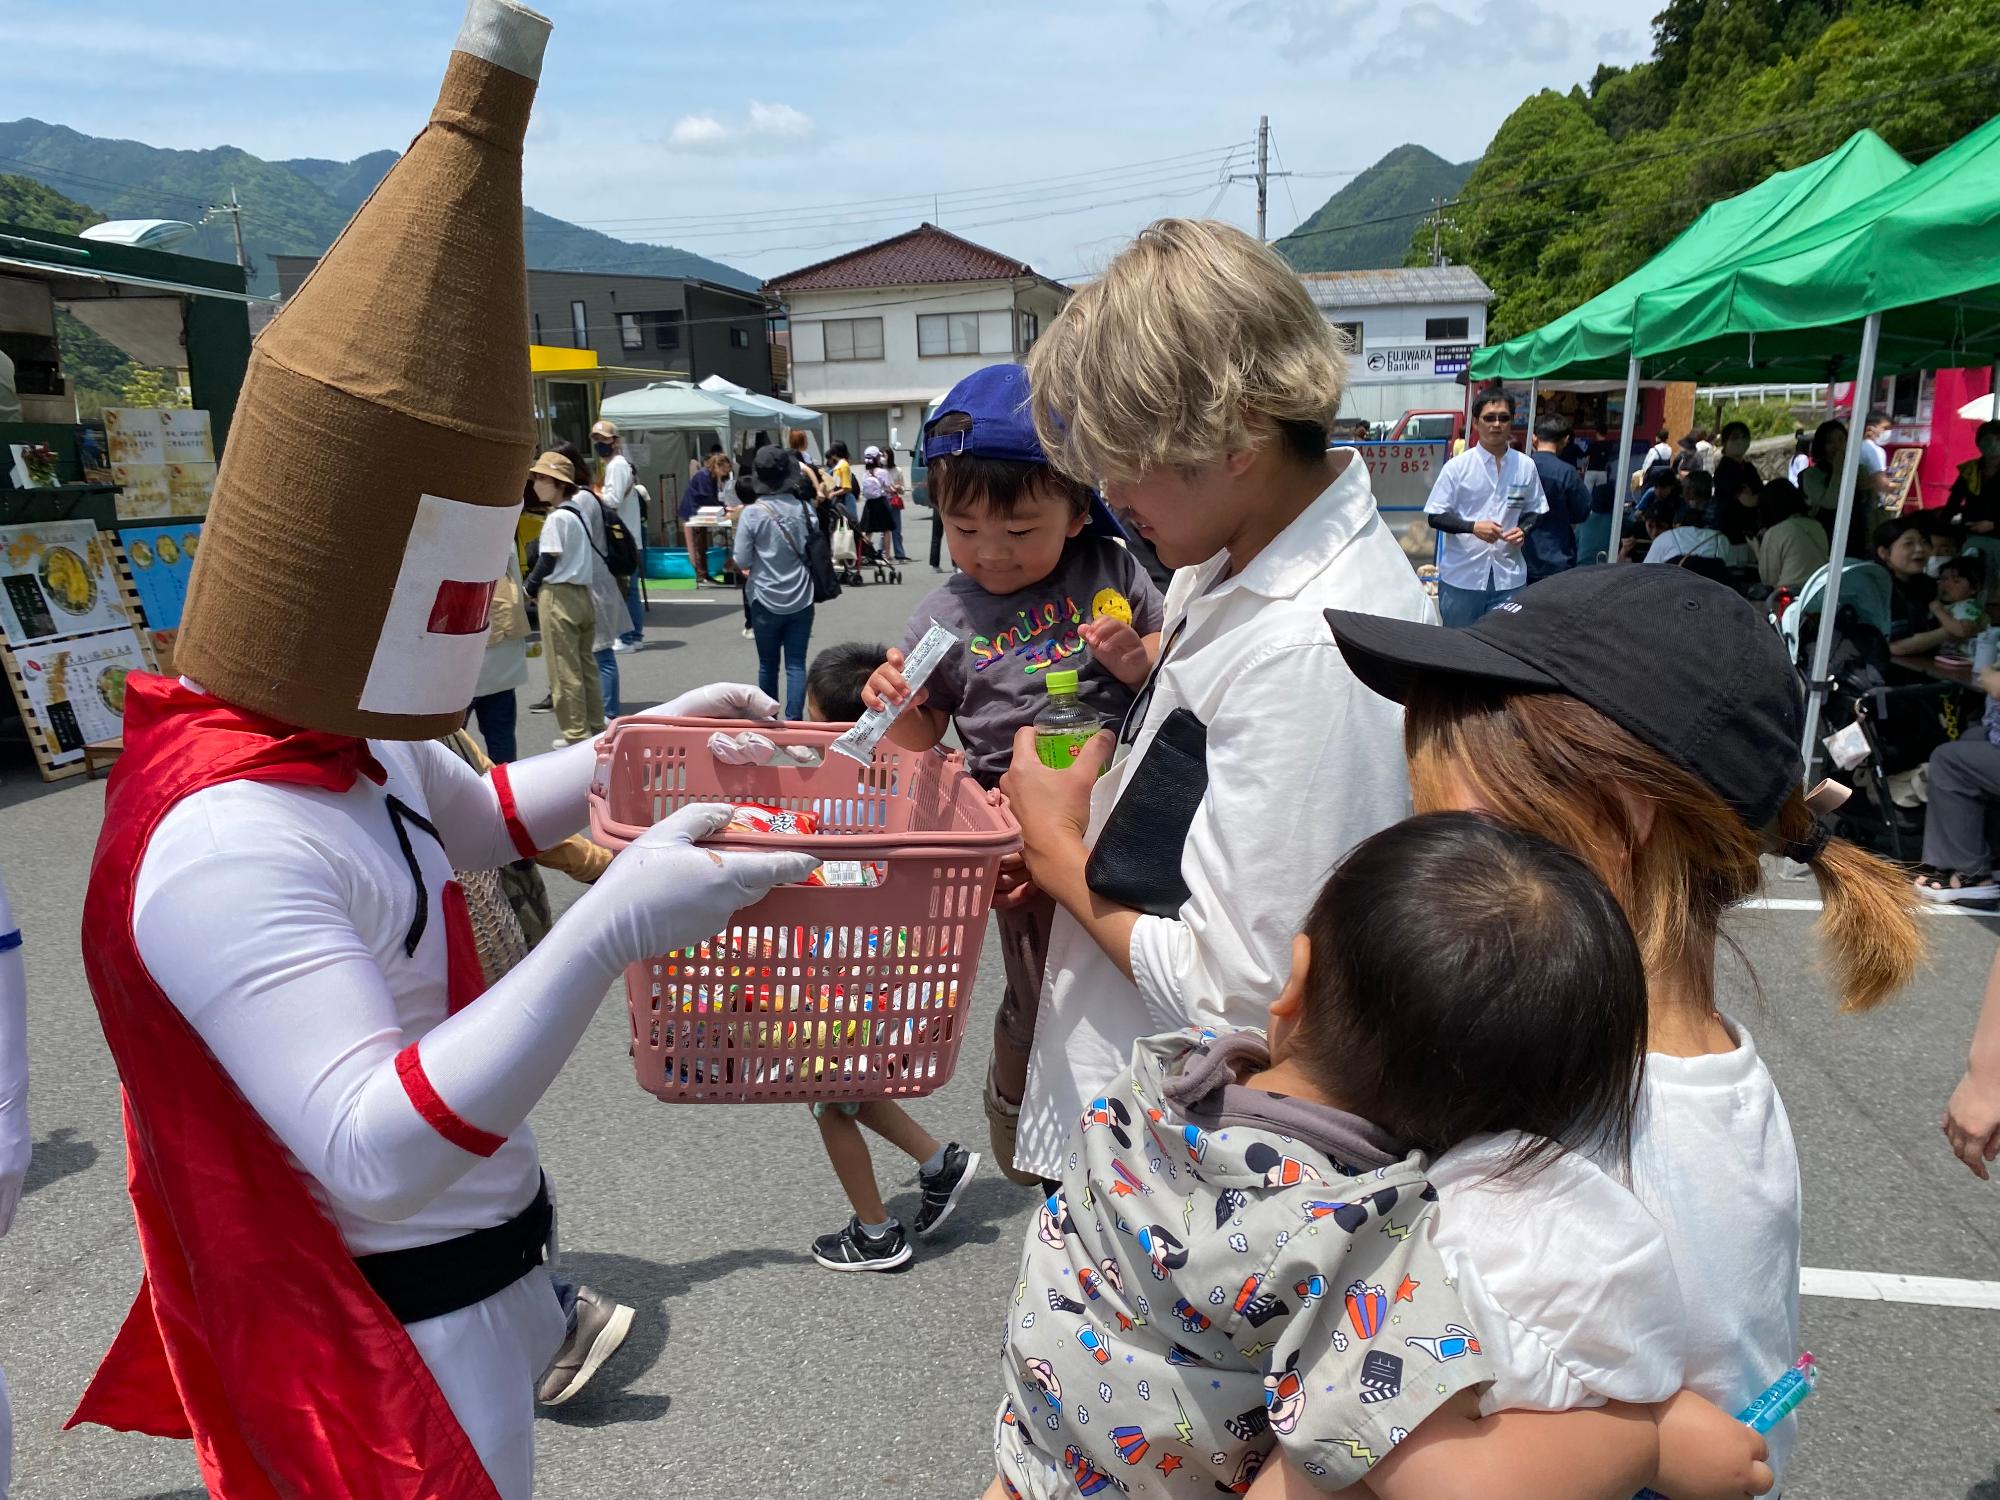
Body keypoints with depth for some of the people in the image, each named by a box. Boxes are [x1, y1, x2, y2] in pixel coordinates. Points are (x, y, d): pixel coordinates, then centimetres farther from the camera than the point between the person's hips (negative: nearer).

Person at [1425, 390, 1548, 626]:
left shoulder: (1526, 466, 5)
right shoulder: (1457, 466, -3)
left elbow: (1534, 511, 16)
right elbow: (1435, 517, -2)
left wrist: (1523, 530, -5)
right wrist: (1472, 526, -17)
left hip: (1509, 578, 2)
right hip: (1461, 576, -2)